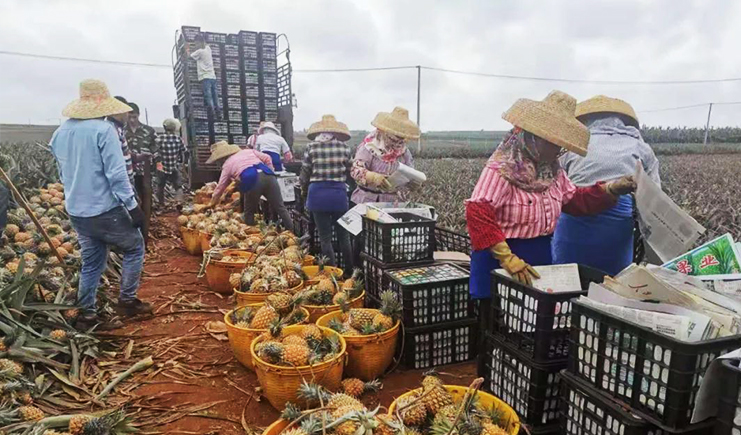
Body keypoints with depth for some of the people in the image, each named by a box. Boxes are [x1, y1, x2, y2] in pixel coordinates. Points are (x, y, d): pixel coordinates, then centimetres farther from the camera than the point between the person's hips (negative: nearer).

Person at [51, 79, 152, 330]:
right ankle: (127, 300, 14)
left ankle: (86, 315, 21)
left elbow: (63, 173, 19)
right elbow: (116, 173, -19)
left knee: (91, 262, 16)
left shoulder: (60, 133, 9)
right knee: (134, 248, 12)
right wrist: (132, 205, -15)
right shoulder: (103, 129, -15)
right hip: (105, 210, -7)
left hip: (76, 211, 7)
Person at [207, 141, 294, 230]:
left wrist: (213, 203, 40)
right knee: (280, 208, 7)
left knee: (249, 212, 17)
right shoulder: (249, 151, 31)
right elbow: (267, 158, 22)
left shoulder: (227, 165, 22)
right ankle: (291, 233, 6)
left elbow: (220, 187, 27)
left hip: (251, 182, -4)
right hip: (268, 175, 4)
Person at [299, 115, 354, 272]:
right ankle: (349, 270, 25)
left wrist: (304, 191, 20)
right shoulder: (343, 146, -1)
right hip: (339, 193, 1)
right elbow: (350, 171, 5)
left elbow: (305, 173, 1)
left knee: (325, 237, 9)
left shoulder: (311, 147, -2)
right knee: (344, 235, 15)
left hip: (318, 194, -1)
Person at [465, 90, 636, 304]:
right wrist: (508, 258, -37)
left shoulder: (553, 171, 8)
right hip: (500, 262, -8)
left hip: (541, 255, 8)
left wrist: (611, 189, 1)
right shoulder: (501, 168, -21)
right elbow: (478, 213, -32)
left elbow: (575, 200, 18)